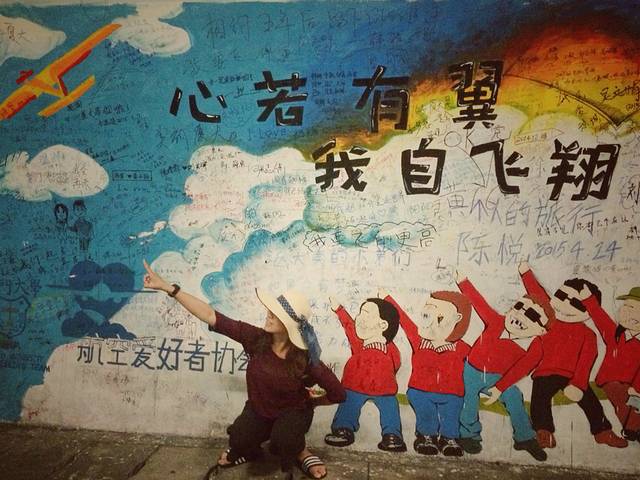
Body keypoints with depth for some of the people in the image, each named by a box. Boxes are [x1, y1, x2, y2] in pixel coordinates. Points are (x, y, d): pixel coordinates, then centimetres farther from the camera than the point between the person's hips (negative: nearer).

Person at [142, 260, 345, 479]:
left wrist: (311, 402, -2)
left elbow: (338, 393, -18)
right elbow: (211, 316, -26)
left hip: (293, 412, -3)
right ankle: (248, 450, 16)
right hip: (258, 410, 3)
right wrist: (167, 287, -29)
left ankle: (300, 452, 4)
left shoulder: (305, 359, -29)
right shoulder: (255, 338, -23)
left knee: (282, 442, -32)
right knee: (238, 440, -22)